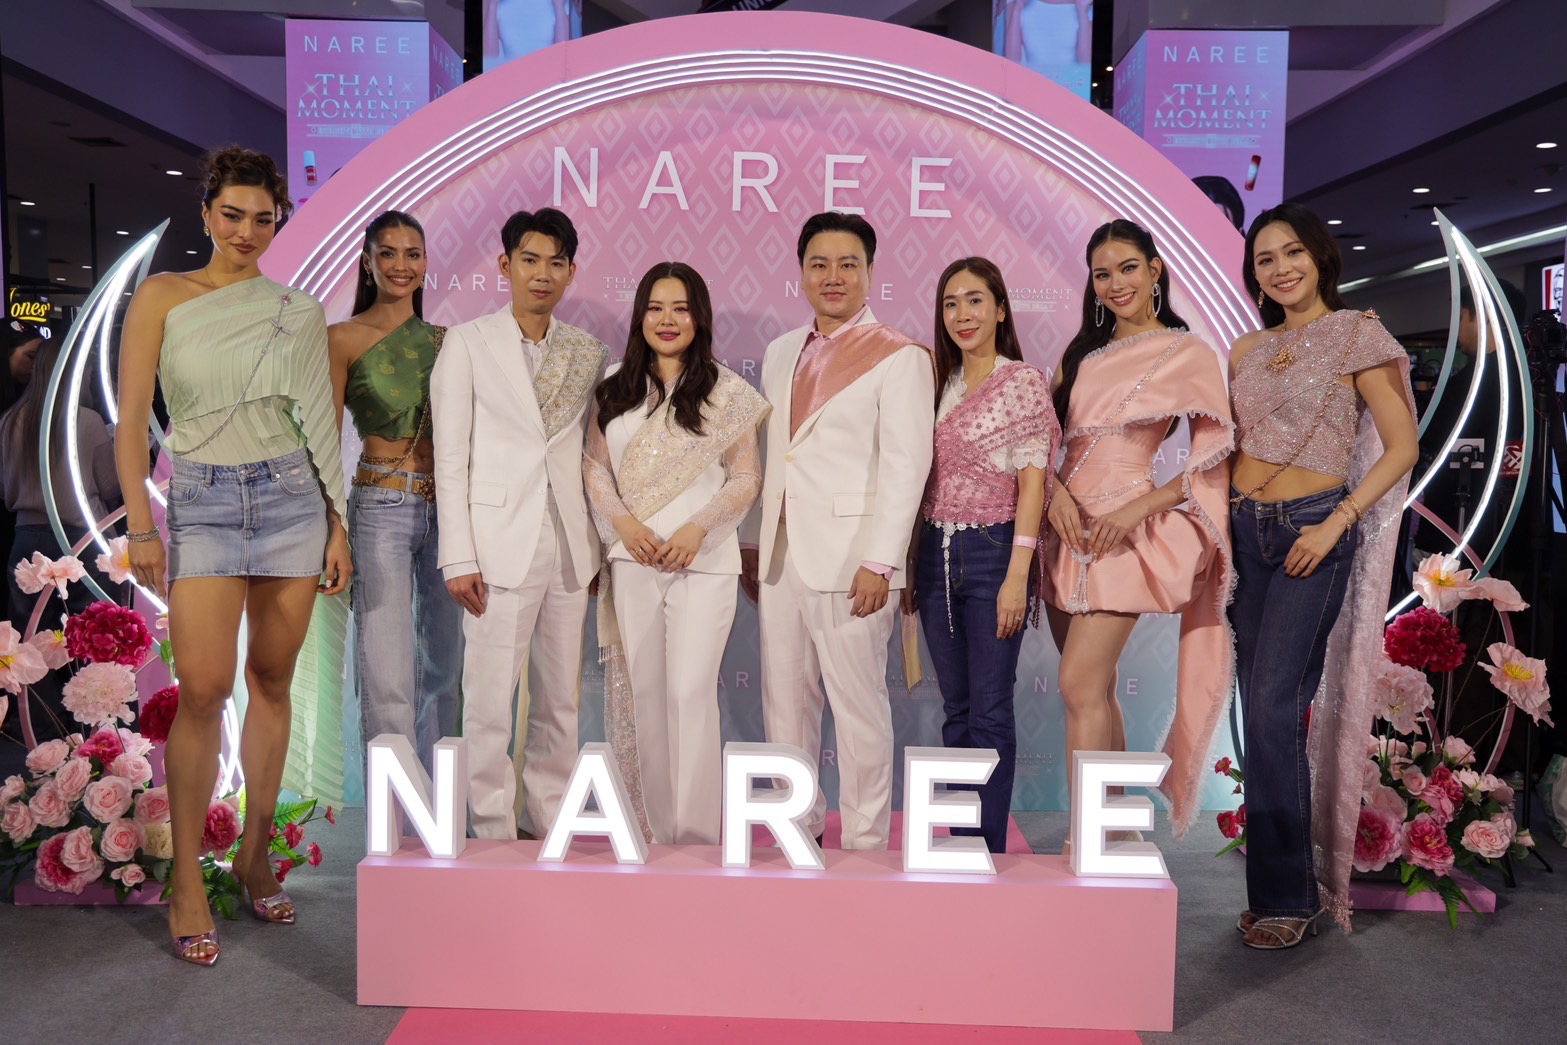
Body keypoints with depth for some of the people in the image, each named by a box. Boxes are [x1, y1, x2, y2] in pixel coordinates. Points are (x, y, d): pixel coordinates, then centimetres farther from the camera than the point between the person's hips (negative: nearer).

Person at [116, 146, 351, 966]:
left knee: (271, 681, 7)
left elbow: (320, 426, 8)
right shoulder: (162, 297, 3)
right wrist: (141, 526, -8)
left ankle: (255, 854, 21)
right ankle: (186, 881, 3)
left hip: (290, 496, 2)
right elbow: (130, 420, -1)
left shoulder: (299, 312, 8)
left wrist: (337, 526, 5)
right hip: (202, 501, -2)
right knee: (204, 687, -10)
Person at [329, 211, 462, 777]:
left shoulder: (442, 340, 12)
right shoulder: (344, 338, -1)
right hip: (381, 510, -5)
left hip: (446, 509, 5)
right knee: (389, 677, -7)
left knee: (445, 665, 11)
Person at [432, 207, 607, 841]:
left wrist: (599, 548, 8)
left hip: (569, 547, 4)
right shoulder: (468, 343, 1)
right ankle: (494, 836, 11)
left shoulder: (588, 353, 11)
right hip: (499, 544, -4)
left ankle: (548, 825, 22)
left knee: (560, 700, 10)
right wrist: (458, 558, -8)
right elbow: (450, 457, -2)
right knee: (490, 701, -2)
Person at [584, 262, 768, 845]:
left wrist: (697, 529, -13)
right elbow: (593, 465, 9)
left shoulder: (726, 392, 3)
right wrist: (623, 521, -8)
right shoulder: (614, 391, 12)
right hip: (632, 559, 3)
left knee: (690, 693, -9)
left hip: (704, 561, -3)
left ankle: (696, 834, -2)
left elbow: (746, 478, 1)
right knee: (643, 692, 6)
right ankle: (656, 828, 17)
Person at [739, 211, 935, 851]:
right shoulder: (781, 353, 16)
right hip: (779, 557, 6)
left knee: (858, 705, 1)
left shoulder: (898, 357, -4)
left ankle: (864, 844, 14)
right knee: (784, 702, 11)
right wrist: (752, 543, 15)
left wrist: (877, 561, -17)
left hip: (849, 558, -6)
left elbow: (906, 465, -11)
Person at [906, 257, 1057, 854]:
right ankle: (958, 847, 21)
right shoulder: (941, 385, 12)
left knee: (990, 710, -1)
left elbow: (1032, 484, -10)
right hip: (937, 552, 6)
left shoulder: (1024, 383, -5)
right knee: (956, 709, 11)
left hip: (994, 552, -6)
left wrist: (1017, 575, -16)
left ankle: (988, 850, 11)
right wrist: (910, 566, 10)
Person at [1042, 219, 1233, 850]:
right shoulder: (1082, 353, 16)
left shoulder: (1188, 355, 0)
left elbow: (1212, 464, -5)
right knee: (1094, 688, 9)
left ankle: (1083, 842, -11)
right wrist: (1054, 489, -9)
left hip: (1125, 531, -6)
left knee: (1081, 682, -15)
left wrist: (1138, 509, -15)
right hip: (1067, 525, 6)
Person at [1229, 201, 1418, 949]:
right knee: (1259, 710, 5)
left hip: (1312, 530, -6)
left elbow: (1402, 446, -5)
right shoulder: (1247, 351, 14)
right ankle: (1286, 883, 16)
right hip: (1245, 529, 6)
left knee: (1276, 706, -11)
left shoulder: (1356, 336, -1)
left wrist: (1337, 523, -13)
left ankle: (1286, 894, 0)